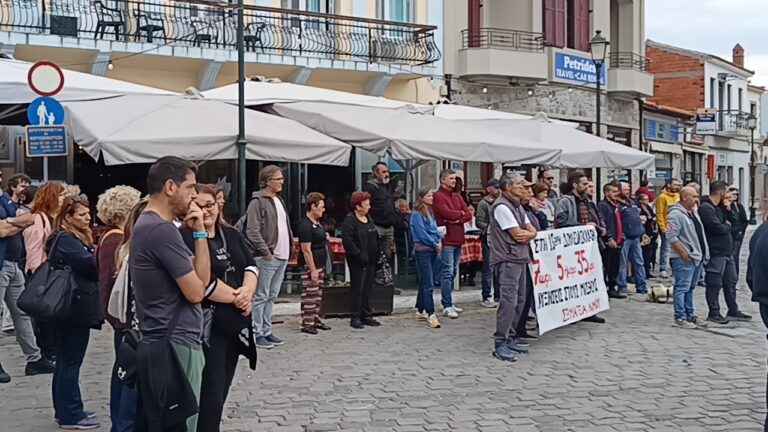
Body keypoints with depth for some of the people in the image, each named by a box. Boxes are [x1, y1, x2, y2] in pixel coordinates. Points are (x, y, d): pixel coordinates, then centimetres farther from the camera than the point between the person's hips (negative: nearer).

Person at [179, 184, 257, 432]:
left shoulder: (232, 235, 13)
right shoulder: (184, 238, -11)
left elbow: (251, 267, 9)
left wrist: (247, 291, -12)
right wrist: (236, 298, -13)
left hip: (235, 321, 7)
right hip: (207, 323, -7)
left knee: (222, 387, 15)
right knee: (210, 391, -5)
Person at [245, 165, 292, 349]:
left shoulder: (279, 200, 17)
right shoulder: (258, 201, -10)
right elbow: (252, 231, -17)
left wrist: (290, 247, 13)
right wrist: (266, 252, -19)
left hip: (282, 257, 9)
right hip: (267, 258, -9)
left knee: (272, 296, 14)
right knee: (260, 297, -2)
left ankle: (266, 331, 22)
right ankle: (257, 333, 4)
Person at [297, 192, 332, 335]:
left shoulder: (317, 223, 14)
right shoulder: (305, 225, -17)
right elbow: (306, 249, -21)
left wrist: (326, 239, 13)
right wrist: (313, 269, -22)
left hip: (320, 264, 10)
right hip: (311, 265, -10)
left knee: (318, 294, 15)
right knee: (310, 294, -6)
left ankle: (316, 319, 24)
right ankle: (307, 323, -2)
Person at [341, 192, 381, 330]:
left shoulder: (368, 219, 15)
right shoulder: (350, 220, -11)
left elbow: (375, 238, 23)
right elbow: (347, 240, -21)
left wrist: (377, 254, 13)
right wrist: (359, 254, -23)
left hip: (370, 261, 8)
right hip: (358, 261, -8)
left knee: (367, 289, 12)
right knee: (358, 289, -4)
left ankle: (366, 316, 19)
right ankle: (355, 318, 2)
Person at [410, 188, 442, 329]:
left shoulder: (431, 213, 15)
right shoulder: (417, 215, -10)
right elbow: (421, 233, -14)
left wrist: (439, 241, -1)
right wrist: (435, 244, -9)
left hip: (433, 250, 8)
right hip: (422, 250, -8)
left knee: (424, 282, 14)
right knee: (428, 284, -10)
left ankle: (420, 310, 23)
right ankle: (430, 314, -11)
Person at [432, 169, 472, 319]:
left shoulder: (457, 196, 18)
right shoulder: (438, 196, -6)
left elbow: (468, 215, 9)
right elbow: (447, 213, -20)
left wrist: (457, 219, -11)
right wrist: (461, 213, -1)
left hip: (458, 239, 8)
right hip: (447, 240, -8)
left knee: (453, 272, 12)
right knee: (447, 273, -7)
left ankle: (449, 303, 20)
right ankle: (447, 306, -5)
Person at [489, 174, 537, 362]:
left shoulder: (518, 207, 20)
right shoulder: (502, 207, -12)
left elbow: (532, 231, 14)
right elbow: (517, 234, -16)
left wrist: (527, 234, -7)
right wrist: (528, 232, 4)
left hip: (520, 258, 10)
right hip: (507, 259, -10)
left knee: (520, 300, 11)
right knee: (509, 301, -12)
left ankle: (512, 338, 20)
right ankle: (500, 343, -8)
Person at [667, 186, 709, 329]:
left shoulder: (693, 213, 16)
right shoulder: (675, 214, -15)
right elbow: (671, 237, -21)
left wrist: (703, 253, 18)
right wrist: (683, 253, -20)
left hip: (697, 257, 9)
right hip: (684, 259, -9)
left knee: (690, 288, 16)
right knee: (682, 288, -4)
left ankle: (690, 315, 24)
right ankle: (680, 317, 1)